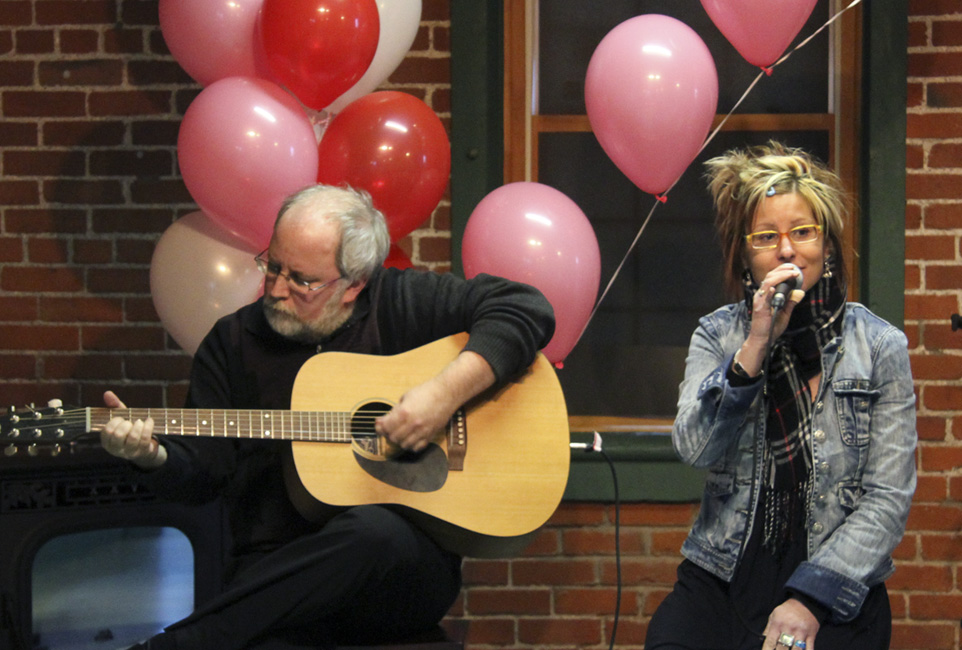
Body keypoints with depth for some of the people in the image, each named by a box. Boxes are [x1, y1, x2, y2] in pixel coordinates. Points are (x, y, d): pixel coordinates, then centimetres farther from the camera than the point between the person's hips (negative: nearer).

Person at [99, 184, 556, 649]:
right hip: (277, 572, -2)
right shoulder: (233, 341, 12)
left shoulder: (401, 304, 6)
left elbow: (527, 309, -2)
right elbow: (201, 474, 9)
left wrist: (446, 392, -13)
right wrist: (153, 458, -14)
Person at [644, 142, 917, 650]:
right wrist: (756, 346, -15)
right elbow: (694, 449, -6)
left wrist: (809, 598, -12)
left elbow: (888, 498, -2)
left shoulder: (880, 347, 3)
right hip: (722, 581, 1)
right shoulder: (717, 335, 9)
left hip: (836, 587, -1)